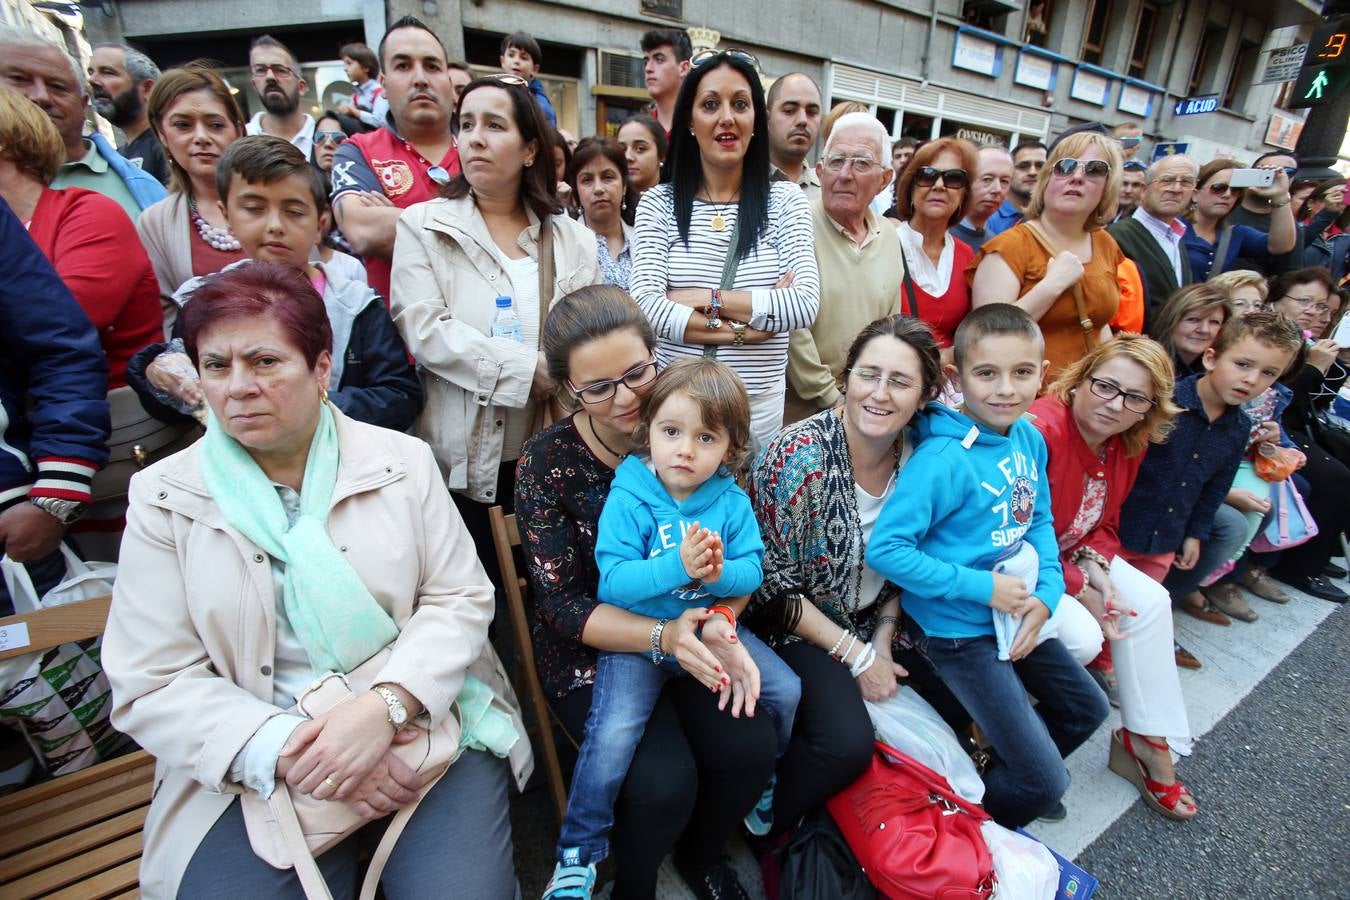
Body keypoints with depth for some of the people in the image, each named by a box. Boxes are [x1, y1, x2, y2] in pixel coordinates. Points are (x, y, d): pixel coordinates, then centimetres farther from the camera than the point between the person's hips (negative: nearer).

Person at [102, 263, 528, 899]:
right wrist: (287, 752, -16)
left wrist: (386, 705, -18)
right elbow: (151, 685, -2)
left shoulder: (402, 460, 0)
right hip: (257, 769, 1)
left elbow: (461, 599, -2)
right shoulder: (163, 498, 1)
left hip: (424, 723, 0)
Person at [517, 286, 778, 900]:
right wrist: (662, 637, -30)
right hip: (591, 649, -2)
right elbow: (563, 606, -15)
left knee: (750, 749, -15)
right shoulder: (547, 461, -15)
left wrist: (718, 624, -23)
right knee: (664, 781, -21)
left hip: (688, 631, 3)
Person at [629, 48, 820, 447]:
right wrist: (751, 322, -16)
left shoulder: (785, 201, 1)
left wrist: (704, 299, -16)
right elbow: (645, 304, -15)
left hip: (759, 408, 1)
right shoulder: (658, 203, -1)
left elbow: (806, 304, -12)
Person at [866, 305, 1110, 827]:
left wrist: (1046, 593, -6)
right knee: (1045, 783, 0)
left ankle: (1002, 769, 49)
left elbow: (1040, 520, 9)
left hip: (1015, 612, 8)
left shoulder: (1029, 437, -3)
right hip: (957, 628, -8)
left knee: (1087, 709, 27)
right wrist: (982, 587, -23)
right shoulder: (944, 460, -27)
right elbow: (885, 549, -29)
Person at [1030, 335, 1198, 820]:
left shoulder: (1128, 445, -2)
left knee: (1151, 601, -3)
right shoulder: (1042, 431, -30)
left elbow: (1105, 523, 8)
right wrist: (1079, 591, -23)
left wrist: (1095, 567, -14)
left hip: (1074, 553, 8)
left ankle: (1149, 741, 10)